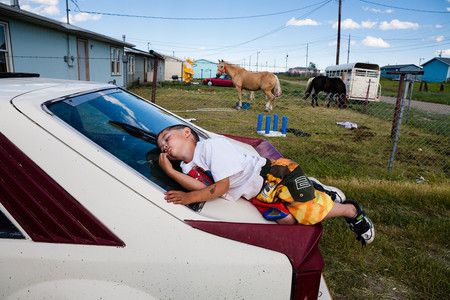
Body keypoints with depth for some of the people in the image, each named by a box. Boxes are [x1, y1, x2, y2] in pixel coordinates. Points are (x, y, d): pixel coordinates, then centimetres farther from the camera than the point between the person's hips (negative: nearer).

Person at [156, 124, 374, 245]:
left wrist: (190, 197, -23)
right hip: (257, 194, 7)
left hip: (274, 174, -7)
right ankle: (311, 189, 22)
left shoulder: (212, 145, -18)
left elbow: (222, 186, -21)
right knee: (285, 219, -5)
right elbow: (204, 187, -15)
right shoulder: (188, 168, 5)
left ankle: (352, 210, 15)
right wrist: (170, 171, -20)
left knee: (308, 212, -11)